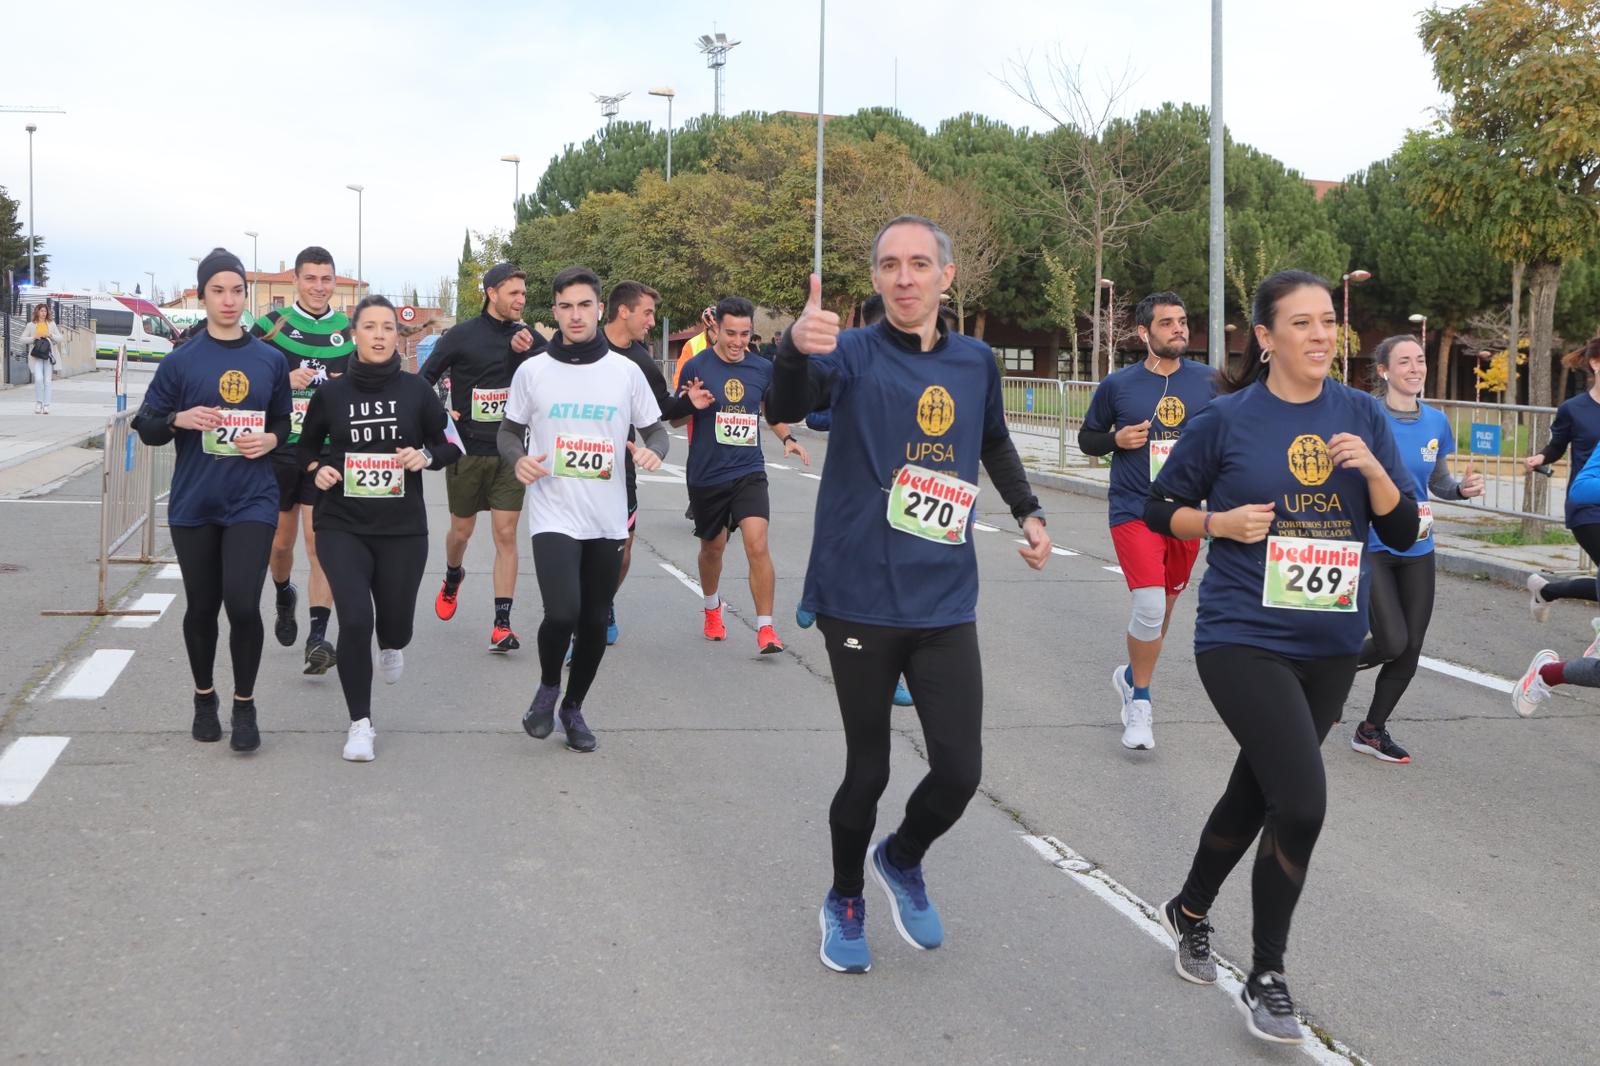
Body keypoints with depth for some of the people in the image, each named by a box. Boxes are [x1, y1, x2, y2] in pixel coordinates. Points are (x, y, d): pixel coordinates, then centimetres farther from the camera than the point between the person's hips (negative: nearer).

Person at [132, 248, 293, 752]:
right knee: (202, 607, 10)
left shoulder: (271, 360, 5)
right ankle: (204, 698, 32)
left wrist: (271, 439, -5)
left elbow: (285, 420, 16)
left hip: (252, 502, 0)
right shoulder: (180, 361, 1)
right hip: (194, 503, 1)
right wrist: (179, 419, -16)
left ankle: (245, 705, 5)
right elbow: (147, 428, 4)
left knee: (243, 603, -13)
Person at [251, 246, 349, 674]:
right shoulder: (272, 324, 1)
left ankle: (318, 638, -12)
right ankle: (283, 595, 45)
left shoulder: (349, 330, 7)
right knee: (281, 541, 13)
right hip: (279, 448, 0)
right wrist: (285, 380, -16)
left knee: (321, 543, -10)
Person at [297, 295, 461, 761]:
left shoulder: (416, 390, 0)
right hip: (342, 526, -1)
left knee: (395, 625, 7)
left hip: (403, 529, 1)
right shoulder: (330, 393, 0)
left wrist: (426, 456, -11)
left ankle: (390, 646, 49)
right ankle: (360, 723, 2)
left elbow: (451, 446, 9)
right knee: (354, 620, -15)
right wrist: (317, 469, -5)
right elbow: (308, 444, 16)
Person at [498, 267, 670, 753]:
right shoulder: (532, 370, 0)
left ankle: (573, 708, 32)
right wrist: (518, 459, -12)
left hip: (608, 520, 2)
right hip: (554, 516, -2)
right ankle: (548, 687, 11)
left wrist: (654, 450, -12)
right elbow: (509, 431, 10)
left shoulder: (626, 372, 2)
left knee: (594, 622, 9)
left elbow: (655, 428, 10)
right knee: (562, 614, -19)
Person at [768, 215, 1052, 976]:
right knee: (868, 770, 5)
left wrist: (1027, 512, 11)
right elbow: (786, 408, -28)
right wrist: (796, 349, -49)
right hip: (862, 600, -3)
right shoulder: (854, 355, -7)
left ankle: (902, 860, 30)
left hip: (945, 604, 3)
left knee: (959, 772, -2)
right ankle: (845, 902, 32)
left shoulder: (976, 363, 7)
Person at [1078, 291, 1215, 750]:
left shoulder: (1208, 381, 2)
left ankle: (1131, 676, 41)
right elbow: (1087, 437, 9)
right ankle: (1140, 701, 1)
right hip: (1133, 512, -3)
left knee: (1163, 608, 15)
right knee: (1150, 605, -18)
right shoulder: (1117, 385, -3)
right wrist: (1117, 439, -11)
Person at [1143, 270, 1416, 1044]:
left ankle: (1189, 913, 44)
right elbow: (1160, 509, 3)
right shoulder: (1228, 419, -7)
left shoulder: (1362, 415, 3)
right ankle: (1266, 979, 3)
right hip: (1244, 640, -5)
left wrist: (1373, 469, -16)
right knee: (1302, 804, -16)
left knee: (1257, 793, 18)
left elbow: (1404, 533, 2)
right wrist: (1221, 522, -15)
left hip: (1330, 647, 5)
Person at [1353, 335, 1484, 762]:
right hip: (1370, 546, -5)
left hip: (1417, 551, 5)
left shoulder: (1437, 421, 4)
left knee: (1410, 649, 5)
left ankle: (1372, 731, 23)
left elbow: (1438, 483, 15)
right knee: (1392, 642, -14)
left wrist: (1464, 488, -6)